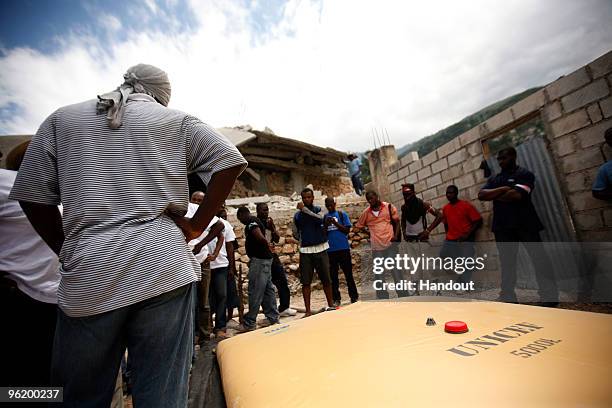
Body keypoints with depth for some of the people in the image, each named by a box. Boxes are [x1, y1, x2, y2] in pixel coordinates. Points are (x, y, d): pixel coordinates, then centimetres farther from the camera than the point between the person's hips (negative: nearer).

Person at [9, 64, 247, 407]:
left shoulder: (62, 119, 14)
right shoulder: (177, 121, 8)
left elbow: (34, 196, 10)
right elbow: (231, 161, -3)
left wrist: (68, 253, 18)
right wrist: (197, 226, 0)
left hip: (87, 277, 2)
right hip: (163, 271, -1)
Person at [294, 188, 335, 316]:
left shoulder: (318, 210, 2)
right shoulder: (297, 215, 6)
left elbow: (320, 219, -21)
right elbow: (295, 233, 14)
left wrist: (304, 209, -24)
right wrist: (303, 239, -2)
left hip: (321, 249, -1)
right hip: (305, 251, 1)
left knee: (326, 279, 8)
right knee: (306, 281, 2)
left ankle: (330, 305, 25)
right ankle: (308, 310, 11)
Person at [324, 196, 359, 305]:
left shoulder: (342, 214, 3)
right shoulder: (324, 217, 9)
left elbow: (347, 230, -3)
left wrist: (335, 223, -14)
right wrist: (326, 225, -11)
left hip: (343, 248, -2)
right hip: (330, 250, 3)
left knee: (348, 273, 5)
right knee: (333, 275, 8)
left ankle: (354, 297, 16)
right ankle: (336, 299, 18)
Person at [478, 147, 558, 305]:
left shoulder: (524, 174, -1)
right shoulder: (494, 179, 15)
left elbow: (516, 195, -18)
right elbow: (481, 195, 0)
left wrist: (494, 196, -4)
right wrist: (503, 189, -11)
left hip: (526, 224, -4)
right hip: (502, 226, 5)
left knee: (539, 258, 1)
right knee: (506, 262, 8)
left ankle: (550, 296, 14)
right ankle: (508, 297, 16)